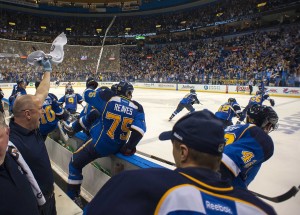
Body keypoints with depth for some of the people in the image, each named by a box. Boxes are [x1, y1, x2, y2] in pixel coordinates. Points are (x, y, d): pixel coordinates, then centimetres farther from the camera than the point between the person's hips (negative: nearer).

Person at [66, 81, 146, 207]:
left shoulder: (108, 97, -11)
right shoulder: (137, 108, -7)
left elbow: (87, 94, 0)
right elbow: (139, 131, -17)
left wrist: (102, 92, 18)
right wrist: (128, 148, -7)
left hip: (100, 143, -3)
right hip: (118, 147, 4)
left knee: (76, 162, 14)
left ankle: (72, 195, 19)